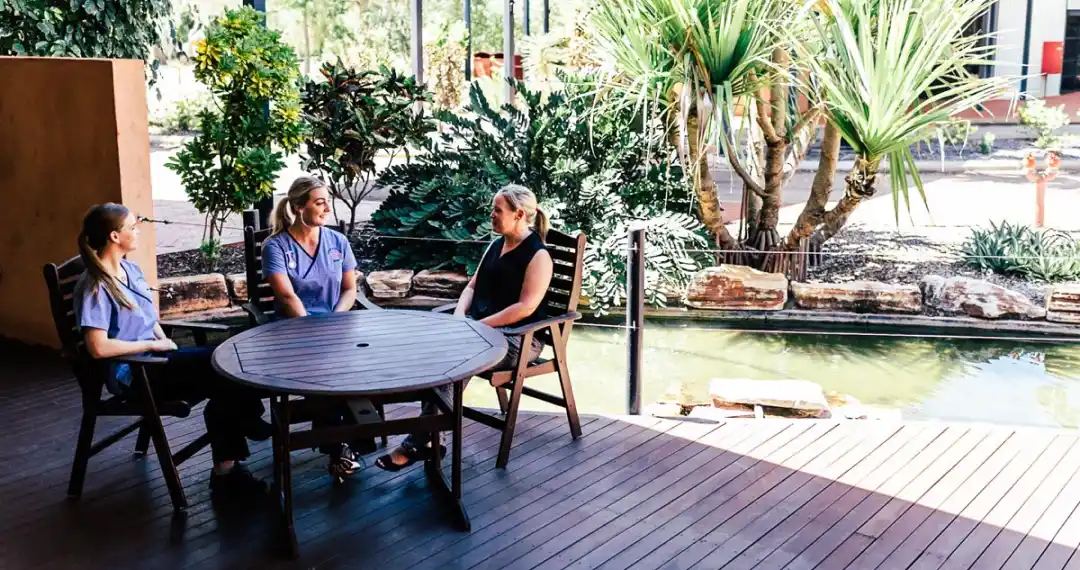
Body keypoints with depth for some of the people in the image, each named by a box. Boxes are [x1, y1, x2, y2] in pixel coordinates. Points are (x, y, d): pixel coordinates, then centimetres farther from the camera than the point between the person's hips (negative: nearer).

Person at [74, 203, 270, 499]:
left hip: (155, 358, 8)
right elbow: (98, 347, -23)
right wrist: (153, 345, -14)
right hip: (130, 373, -8)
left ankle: (226, 468, -14)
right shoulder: (94, 287, -15)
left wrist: (165, 341, 3)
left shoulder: (132, 270, 11)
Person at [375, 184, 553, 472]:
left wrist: (479, 325, -20)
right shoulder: (495, 246, 16)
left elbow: (526, 306, -19)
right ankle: (428, 437, -21)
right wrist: (459, 316, -3)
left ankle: (418, 442, -24)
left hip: (517, 339, -8)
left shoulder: (538, 255, -10)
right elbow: (472, 287, 17)